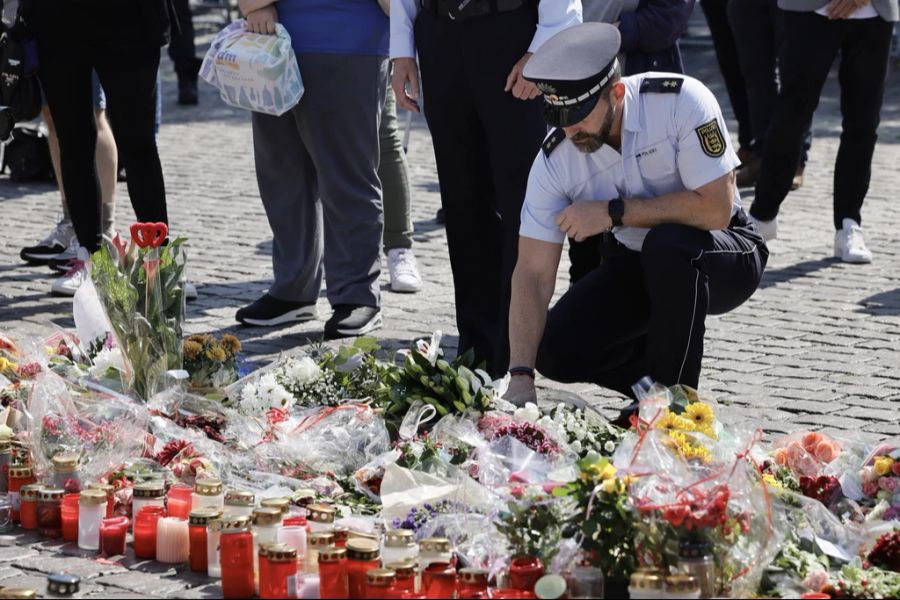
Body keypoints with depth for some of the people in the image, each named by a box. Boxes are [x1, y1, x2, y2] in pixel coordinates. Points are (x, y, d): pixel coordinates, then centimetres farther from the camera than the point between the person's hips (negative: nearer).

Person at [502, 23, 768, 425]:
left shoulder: (680, 102, -26)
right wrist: (520, 377, -28)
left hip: (725, 256, -4)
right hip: (634, 265, 4)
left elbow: (716, 209, -30)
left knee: (667, 244, -37)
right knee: (555, 353, -17)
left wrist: (615, 212, -29)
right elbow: (533, 273, -18)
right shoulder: (554, 160, -16)